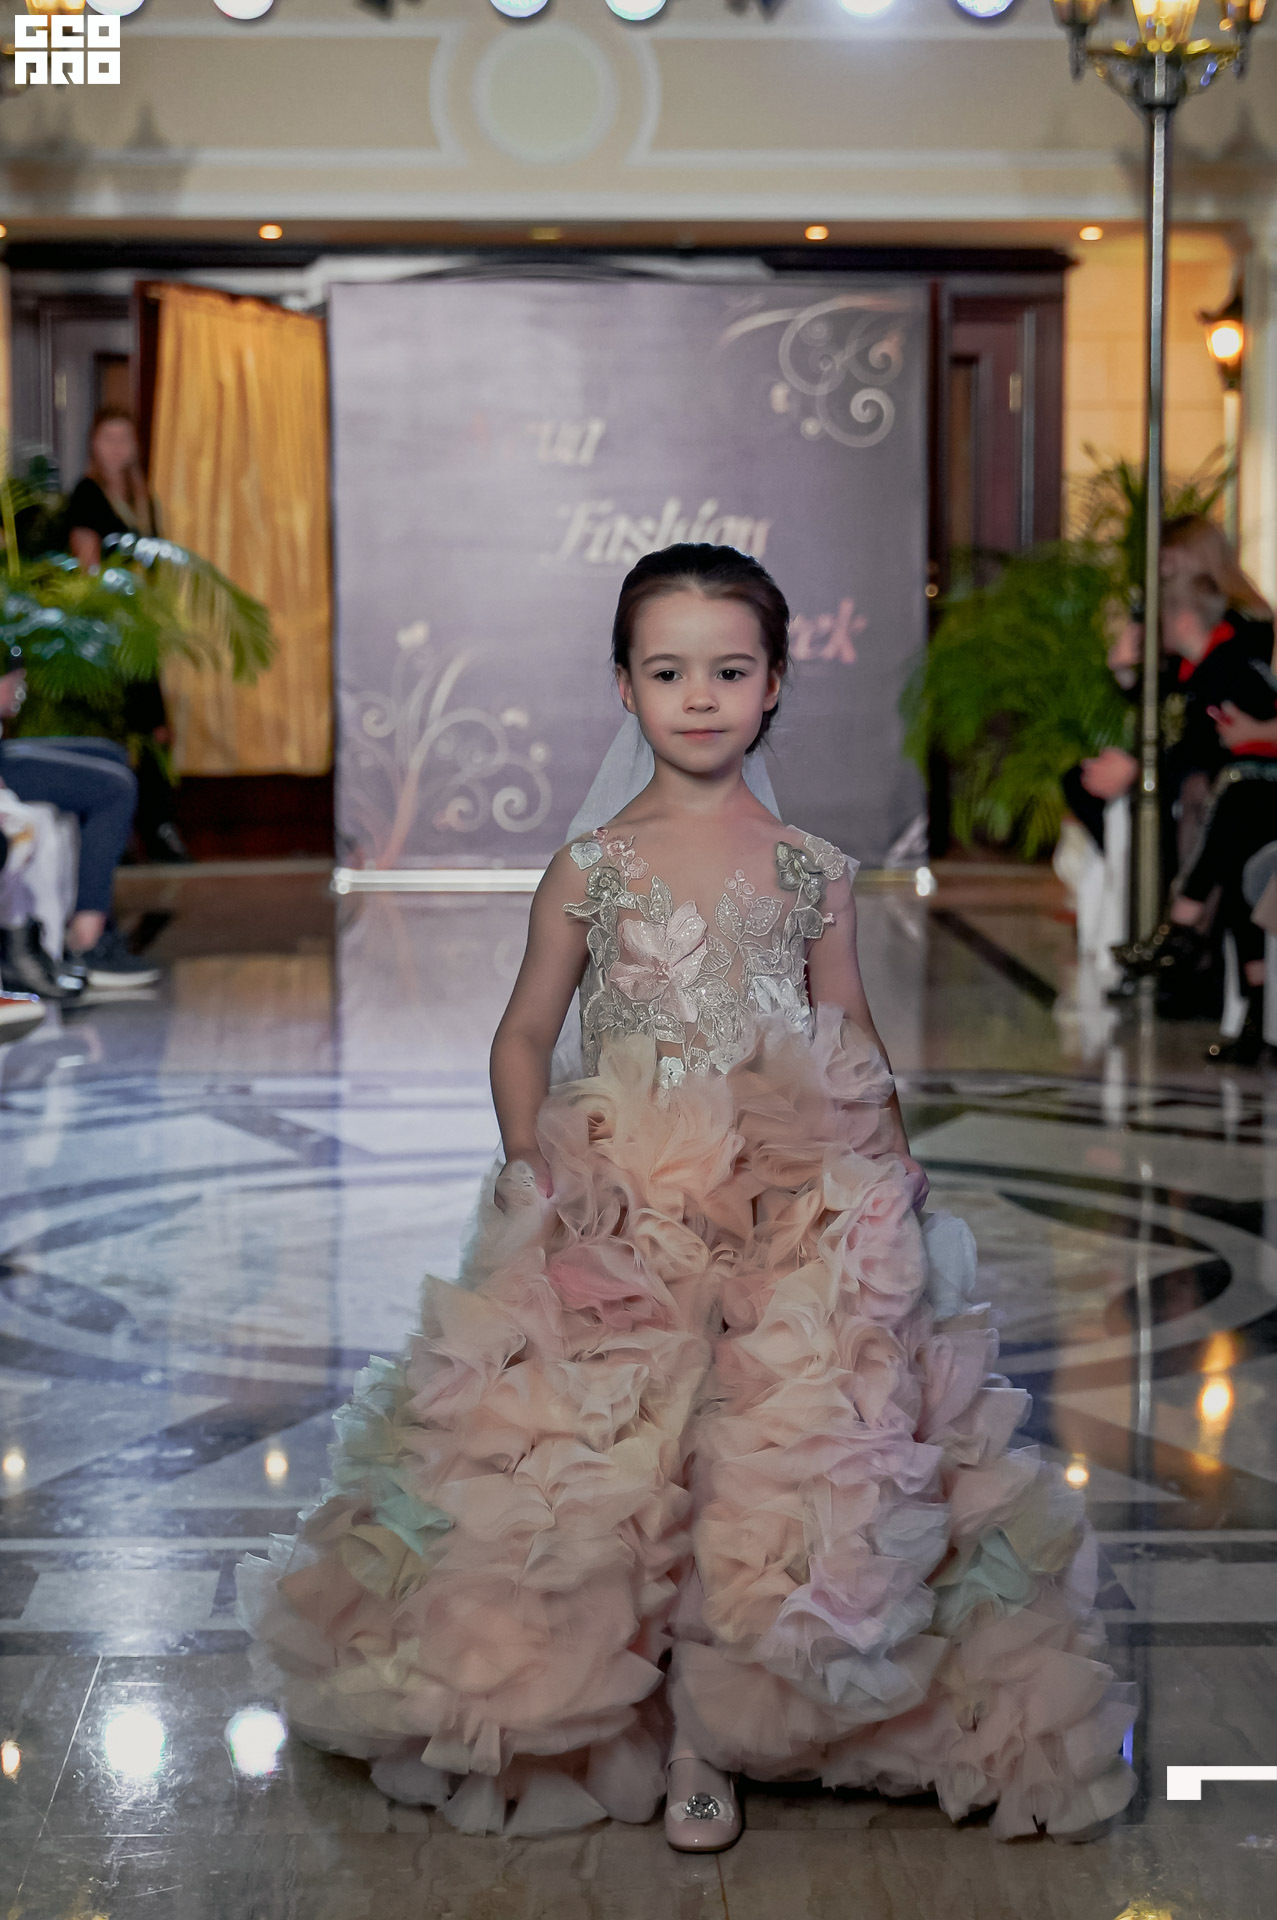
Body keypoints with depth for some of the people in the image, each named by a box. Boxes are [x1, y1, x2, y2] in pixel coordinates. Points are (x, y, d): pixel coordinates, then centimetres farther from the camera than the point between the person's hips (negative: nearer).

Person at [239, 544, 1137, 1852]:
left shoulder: (813, 870, 5)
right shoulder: (589, 868, 3)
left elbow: (852, 1044, 13)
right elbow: (523, 1036, 9)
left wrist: (896, 1180, 2)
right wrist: (535, 1177, -4)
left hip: (793, 1209, 0)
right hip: (618, 1210, 0)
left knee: (767, 1467, -8)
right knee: (624, 1470, -3)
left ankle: (711, 1731, 9)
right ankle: (656, 1725, 15)